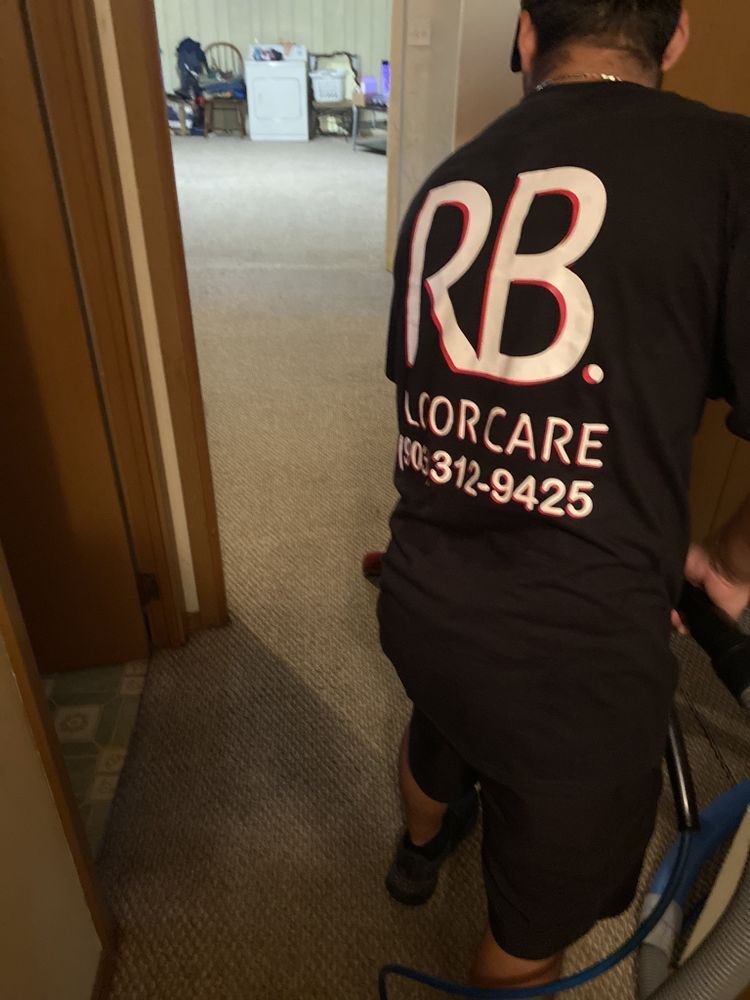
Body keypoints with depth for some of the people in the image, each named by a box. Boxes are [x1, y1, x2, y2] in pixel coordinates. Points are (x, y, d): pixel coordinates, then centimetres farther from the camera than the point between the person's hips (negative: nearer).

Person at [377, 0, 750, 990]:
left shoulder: (445, 182, 5)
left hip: (419, 601, 7)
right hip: (574, 653, -6)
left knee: (437, 735, 40)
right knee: (534, 929, 25)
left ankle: (420, 849, 73)